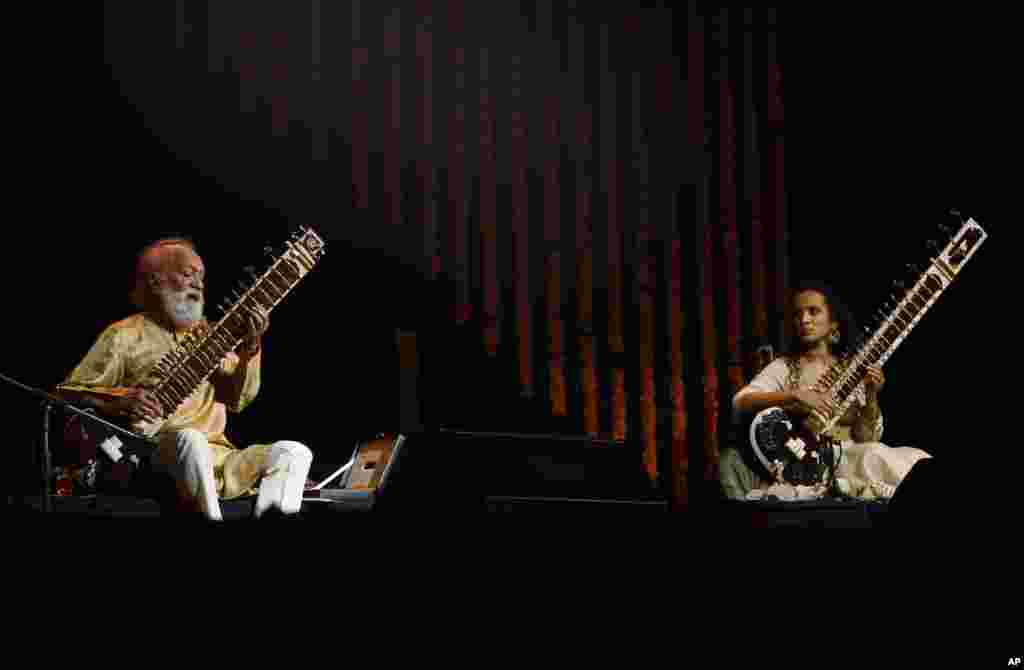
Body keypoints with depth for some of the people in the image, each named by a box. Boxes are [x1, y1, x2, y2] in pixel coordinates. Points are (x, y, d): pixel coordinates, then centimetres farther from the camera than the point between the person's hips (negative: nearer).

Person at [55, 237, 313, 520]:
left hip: (217, 463, 5)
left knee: (295, 452, -12)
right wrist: (120, 402, -18)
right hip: (150, 457, -5)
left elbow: (238, 400, 8)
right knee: (190, 439, -38)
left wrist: (250, 347, -9)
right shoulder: (124, 336, 3)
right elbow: (66, 394, 0)